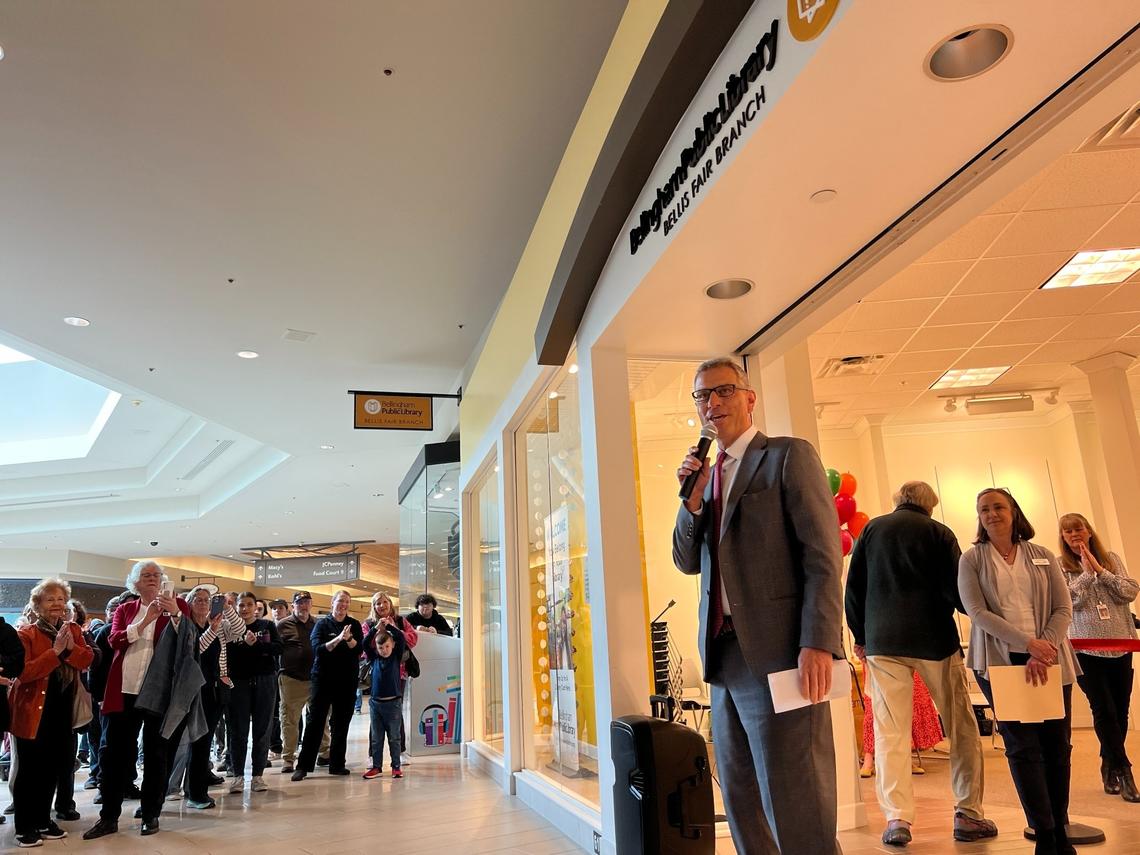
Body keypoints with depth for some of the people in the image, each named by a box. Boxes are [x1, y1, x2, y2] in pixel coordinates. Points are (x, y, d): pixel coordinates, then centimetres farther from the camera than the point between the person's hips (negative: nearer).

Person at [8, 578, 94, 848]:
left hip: (63, 711, 5)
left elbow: (86, 660, -4)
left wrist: (71, 647, -21)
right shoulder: (27, 634, -9)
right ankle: (24, 828, 12)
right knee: (30, 771, 1)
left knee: (52, 769, 12)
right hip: (34, 710, -5)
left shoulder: (73, 630, 8)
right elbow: (23, 672, -19)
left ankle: (43, 821, 24)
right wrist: (55, 651, -25)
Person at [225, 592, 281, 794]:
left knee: (262, 730, 4)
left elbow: (278, 648, -6)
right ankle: (238, 775, 11)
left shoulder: (268, 625, 9)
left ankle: (258, 775, 11)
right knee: (238, 731, 2)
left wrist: (254, 644, -15)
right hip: (239, 682, -1)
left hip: (264, 681, 1)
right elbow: (227, 654, -9)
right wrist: (246, 644, -22)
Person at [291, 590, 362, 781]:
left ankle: (337, 764, 15)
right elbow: (318, 649, -11)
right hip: (323, 678, -2)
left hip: (347, 680, 2)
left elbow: (359, 650, -3)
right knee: (315, 721, -3)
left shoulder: (354, 625, 7)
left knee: (341, 723, 6)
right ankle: (303, 765, 2)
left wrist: (348, 638, -20)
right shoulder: (322, 624, 1)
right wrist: (338, 639, -23)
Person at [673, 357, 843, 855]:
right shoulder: (707, 475, 18)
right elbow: (688, 562, 14)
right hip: (723, 655, 7)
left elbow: (823, 556, -10)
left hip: (777, 654, -7)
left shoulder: (789, 455, -2)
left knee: (795, 809, -5)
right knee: (742, 806, 14)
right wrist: (693, 501, -2)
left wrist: (818, 644, -19)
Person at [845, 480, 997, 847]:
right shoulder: (939, 533, 1)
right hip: (934, 638, -1)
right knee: (960, 726, 12)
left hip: (882, 641, 2)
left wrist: (860, 636, 16)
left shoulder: (871, 529, 8)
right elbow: (957, 592, -4)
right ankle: (968, 814, 14)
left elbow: (853, 589, 8)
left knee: (890, 732, 2)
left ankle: (896, 818, -3)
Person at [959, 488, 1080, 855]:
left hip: (1048, 659, 2)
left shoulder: (1043, 557, 9)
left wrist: (1043, 653, -12)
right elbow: (977, 612, -7)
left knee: (1057, 744, 3)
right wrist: (1027, 643, -18)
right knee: (1024, 746, -4)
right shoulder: (972, 560, 2)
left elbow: (1063, 609, 2)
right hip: (1000, 660, -2)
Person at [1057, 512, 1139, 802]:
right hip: (1086, 649, -3)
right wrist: (1086, 572, -13)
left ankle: (1110, 768, 25)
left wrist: (1100, 570, -11)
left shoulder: (1111, 559, 7)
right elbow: (1068, 601, -12)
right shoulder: (1060, 567, -1)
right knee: (1104, 710, -8)